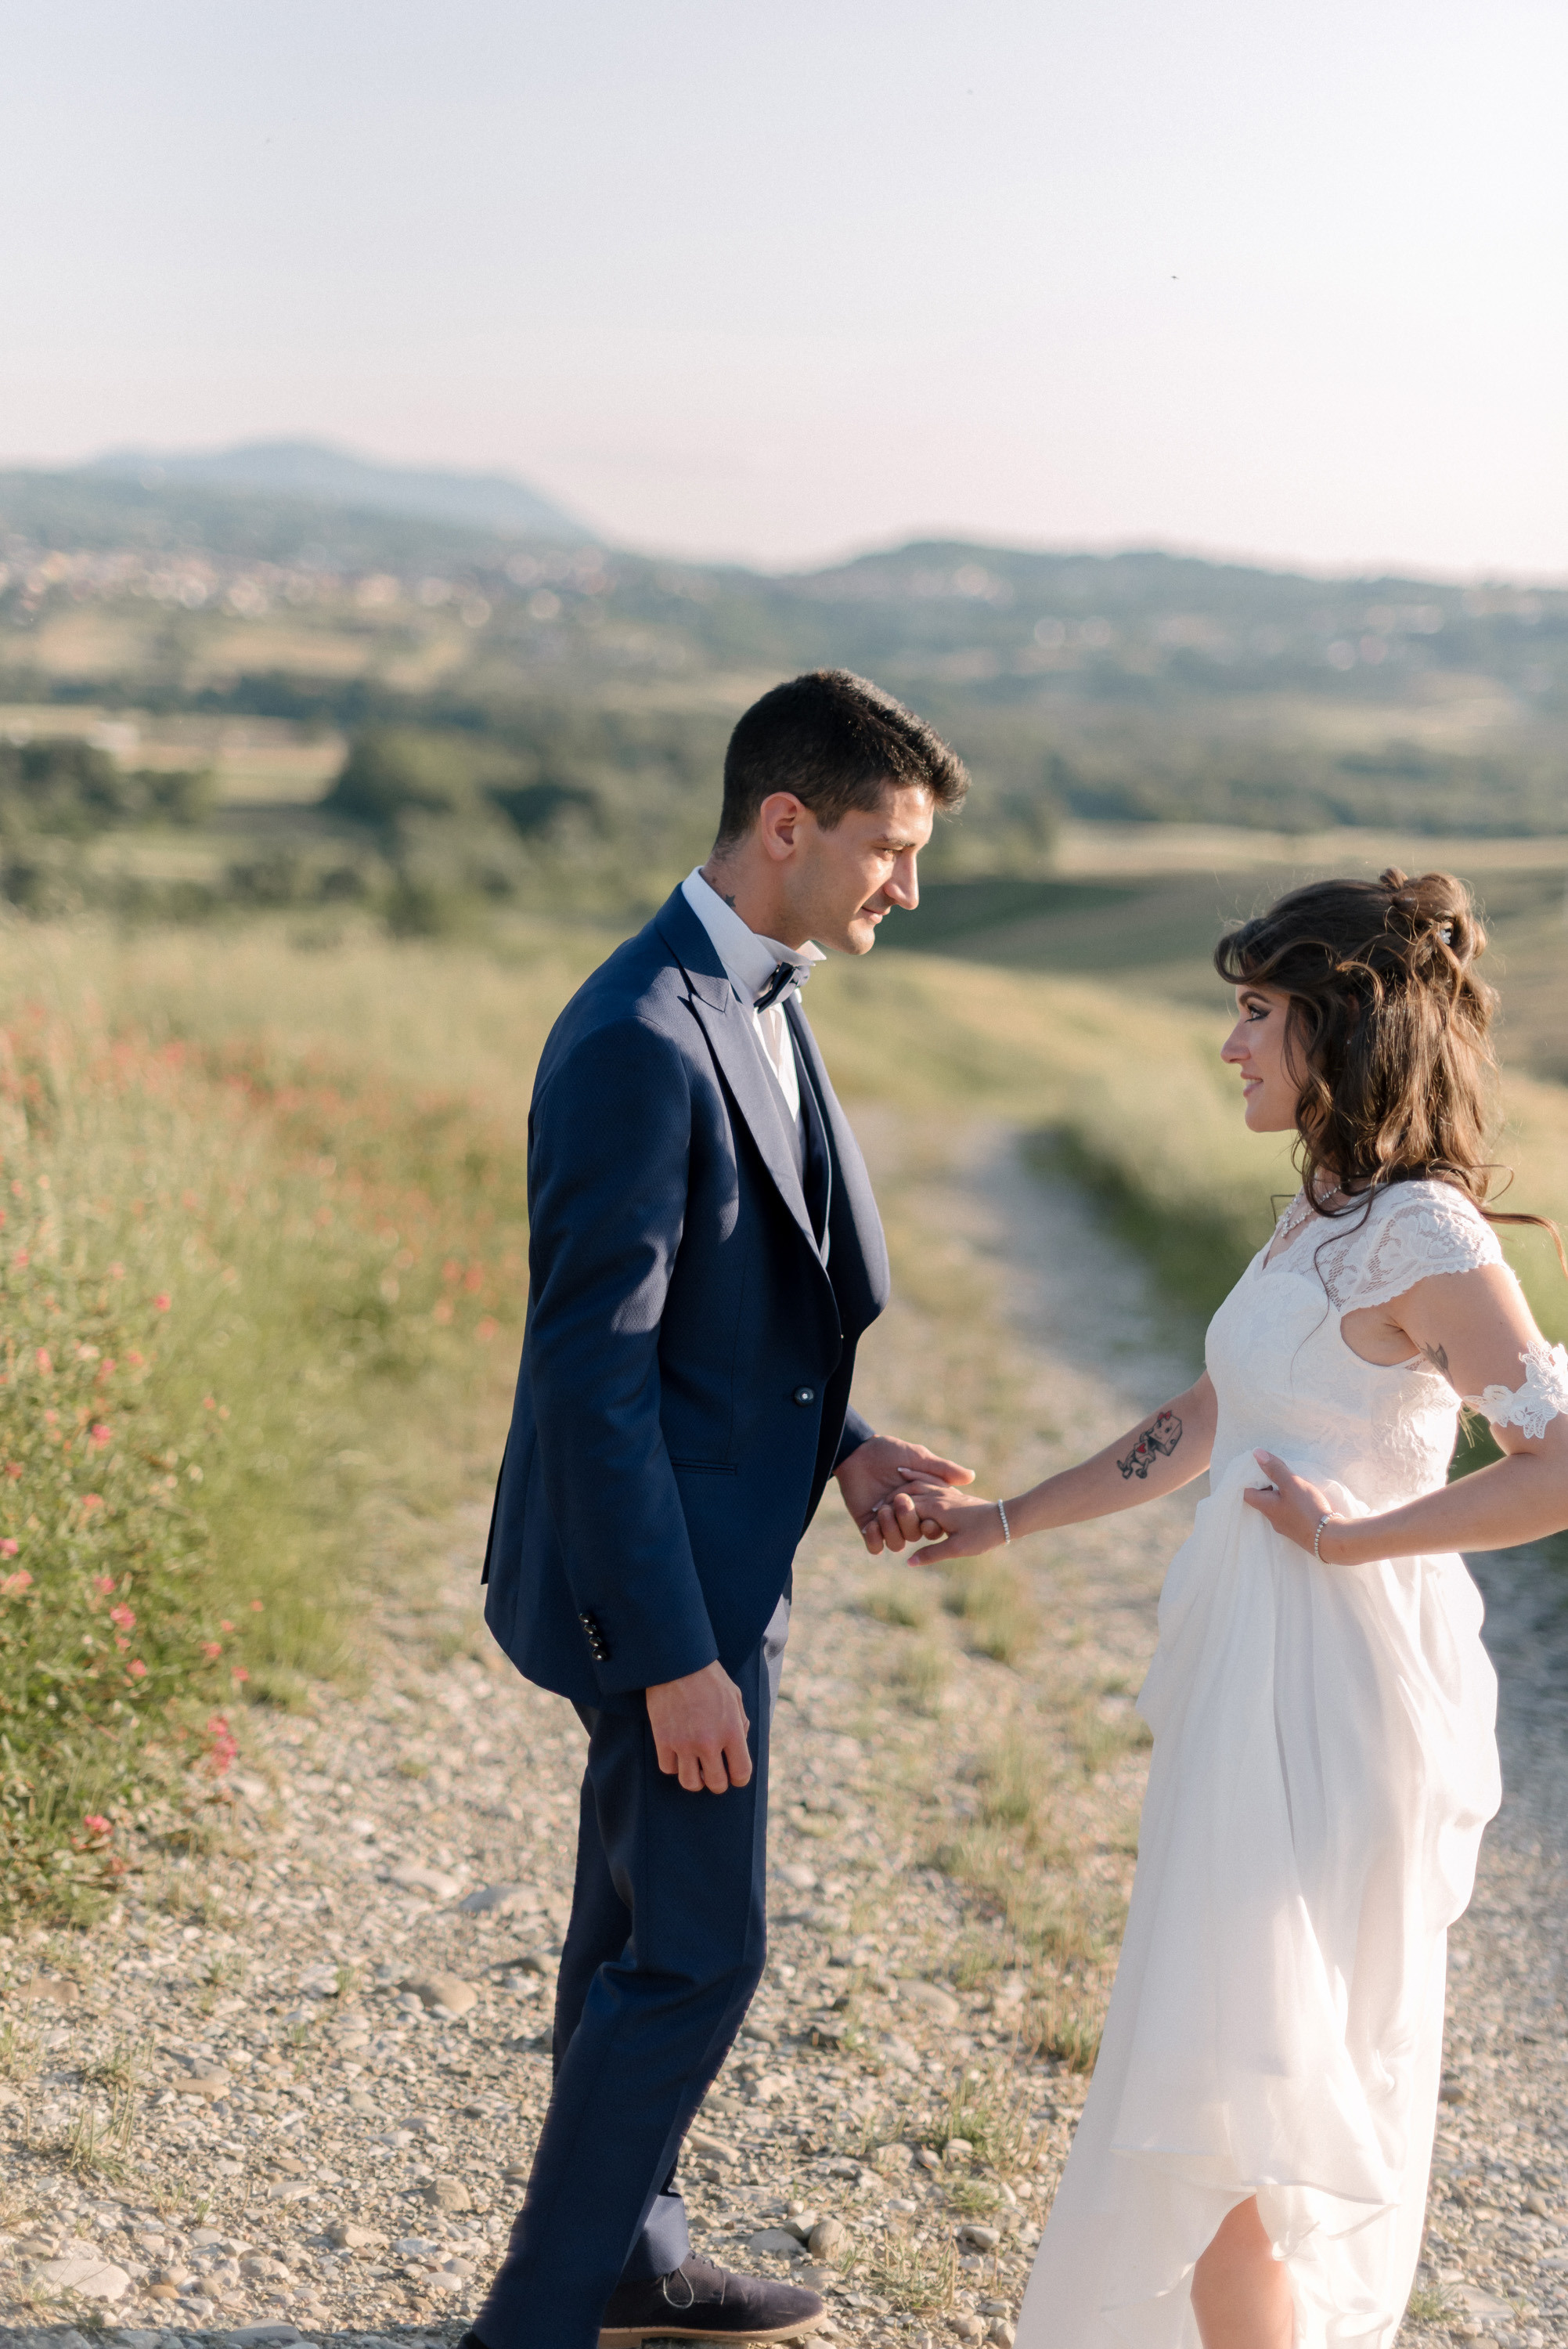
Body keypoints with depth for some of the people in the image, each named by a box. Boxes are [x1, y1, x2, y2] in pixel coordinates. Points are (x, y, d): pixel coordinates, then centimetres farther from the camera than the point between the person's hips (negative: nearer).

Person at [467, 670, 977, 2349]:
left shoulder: (753, 1002, 7)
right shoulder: (640, 1040, -24)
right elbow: (592, 1370, -25)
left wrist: (839, 1441, 3)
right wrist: (675, 1654, -23)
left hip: (716, 1544, 10)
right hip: (659, 1580, -10)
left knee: (641, 1928, 21)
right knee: (694, 1957, 1)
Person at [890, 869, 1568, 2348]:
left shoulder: (1424, 1234, -18)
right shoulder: (1324, 1217, 10)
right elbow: (1198, 1427, 17)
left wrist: (1351, 1535, -17)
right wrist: (1002, 1523, 19)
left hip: (1334, 1687, -9)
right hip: (1255, 1673, 9)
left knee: (1224, 2077, -3)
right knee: (1302, 2067, 19)